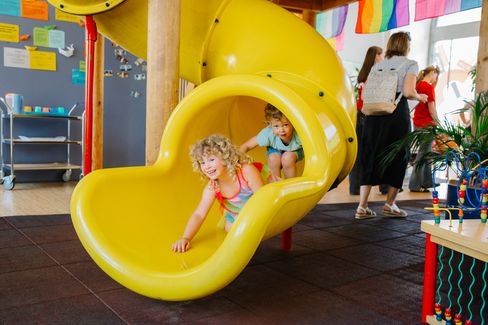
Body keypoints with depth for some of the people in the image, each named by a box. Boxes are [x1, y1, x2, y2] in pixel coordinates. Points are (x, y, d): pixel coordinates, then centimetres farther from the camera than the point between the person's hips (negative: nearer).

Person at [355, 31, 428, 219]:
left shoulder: (377, 66, 15)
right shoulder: (410, 64, 2)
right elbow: (408, 92, -11)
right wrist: (420, 98, 8)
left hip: (374, 114, 4)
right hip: (397, 114, -4)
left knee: (370, 157, 6)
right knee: (398, 157, 10)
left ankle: (362, 206, 3)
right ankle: (390, 204, 18)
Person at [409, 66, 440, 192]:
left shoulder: (419, 85, 11)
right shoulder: (429, 87, -13)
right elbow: (431, 108, -13)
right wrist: (438, 123, -6)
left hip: (418, 122, 9)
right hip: (426, 124, -9)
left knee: (426, 153, 16)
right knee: (423, 153, -4)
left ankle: (427, 182, 23)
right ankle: (415, 185, -1)